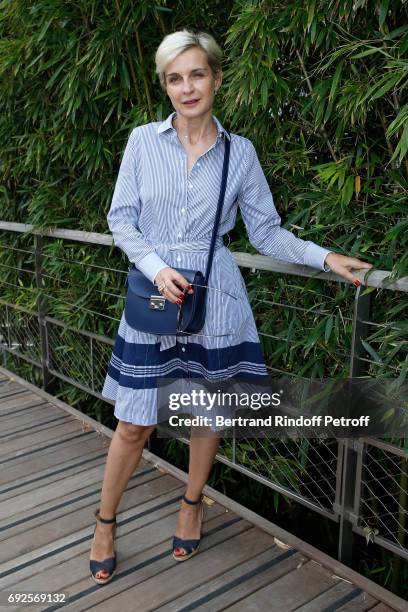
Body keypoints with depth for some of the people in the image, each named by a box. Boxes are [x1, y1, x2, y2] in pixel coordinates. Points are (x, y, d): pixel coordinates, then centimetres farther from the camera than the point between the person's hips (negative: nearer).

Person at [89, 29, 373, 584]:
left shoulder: (240, 153, 2)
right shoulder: (143, 141, 0)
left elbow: (266, 231, 5)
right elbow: (122, 219, 1)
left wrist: (324, 257, -5)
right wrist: (157, 268, -14)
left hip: (214, 300, 1)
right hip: (154, 296, 0)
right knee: (134, 424, 3)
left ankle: (192, 505, 38)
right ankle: (105, 522, 27)